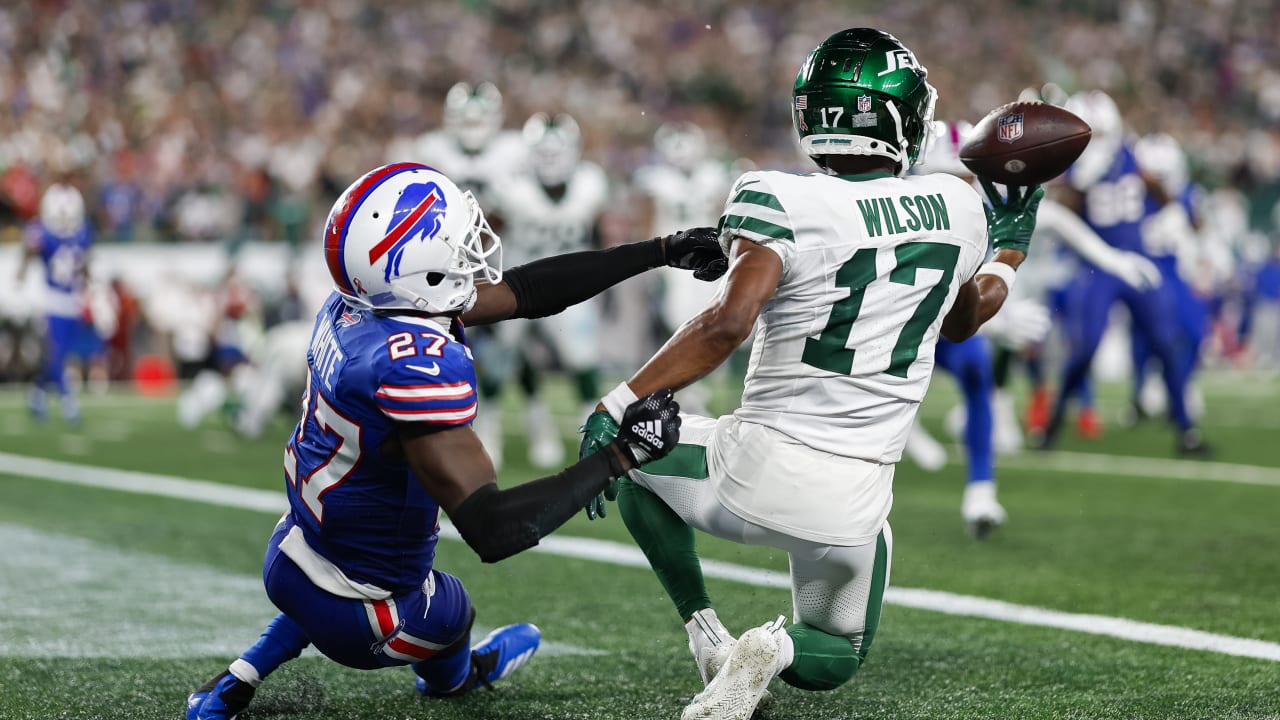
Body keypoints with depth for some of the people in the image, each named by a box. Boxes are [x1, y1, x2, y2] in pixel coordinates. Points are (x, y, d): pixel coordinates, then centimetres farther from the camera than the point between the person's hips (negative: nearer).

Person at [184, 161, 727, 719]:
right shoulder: (416, 368, -36)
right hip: (355, 618, -6)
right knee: (451, 610, 29)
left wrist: (661, 251, 6)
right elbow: (494, 531, -38)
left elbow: (527, 289, 2)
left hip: (290, 557, 6)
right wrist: (622, 454, -32)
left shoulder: (355, 305, -8)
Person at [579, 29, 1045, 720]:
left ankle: (706, 634, 14)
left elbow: (729, 322, -26)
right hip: (854, 506, 3)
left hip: (756, 469, -3)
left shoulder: (780, 203, -12)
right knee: (835, 659, 29)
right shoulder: (957, 209, 3)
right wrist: (1010, 248, 40)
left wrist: (619, 405, -23)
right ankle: (776, 649, -8)